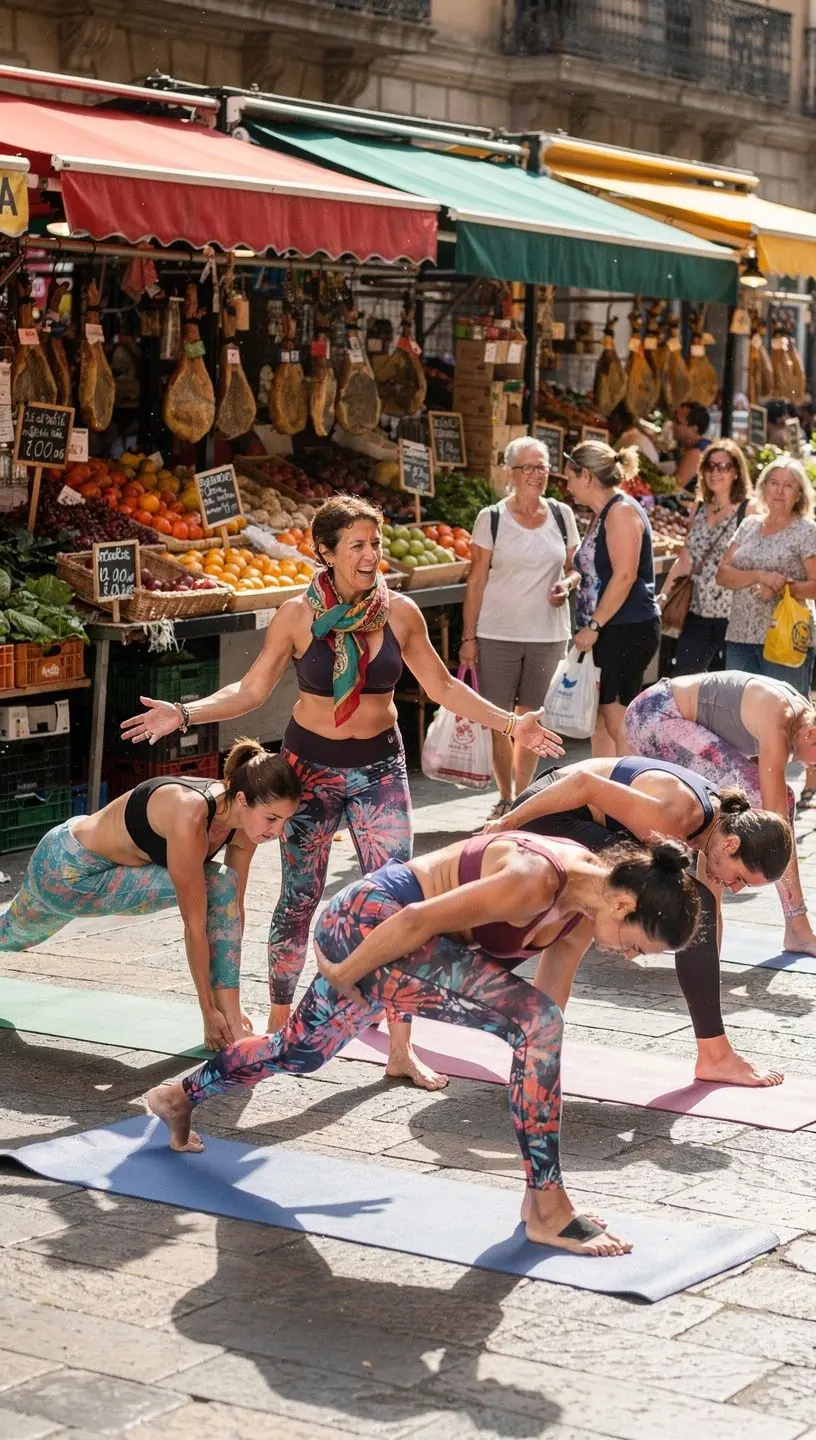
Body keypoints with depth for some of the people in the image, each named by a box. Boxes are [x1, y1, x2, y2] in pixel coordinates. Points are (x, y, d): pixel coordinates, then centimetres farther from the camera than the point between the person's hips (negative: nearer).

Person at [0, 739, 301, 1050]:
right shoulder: (190, 818, -40)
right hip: (64, 870, -7)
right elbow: (195, 925, -34)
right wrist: (209, 1013, -26)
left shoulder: (244, 822, -19)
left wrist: (230, 1009, -7)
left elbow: (234, 908, -10)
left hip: (110, 866, 7)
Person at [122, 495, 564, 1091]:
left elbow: (442, 686, 5)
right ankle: (279, 1027, 25)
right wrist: (182, 713, -16)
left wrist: (510, 723, -2)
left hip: (380, 767, 1)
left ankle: (401, 1047, 3)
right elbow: (252, 689, -4)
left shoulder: (400, 612, -6)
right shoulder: (297, 615, -11)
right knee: (299, 900, 6)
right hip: (311, 766, -1)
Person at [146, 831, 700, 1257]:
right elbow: (417, 920, -29)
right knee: (537, 1020, -25)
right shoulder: (536, 881, -31)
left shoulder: (588, 907, -4)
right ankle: (547, 1208, -20)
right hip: (367, 924, -10)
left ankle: (180, 1095, 54)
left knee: (298, 1053, 29)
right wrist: (344, 978, -17)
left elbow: (553, 991, 8)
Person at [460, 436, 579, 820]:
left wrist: (567, 584, -8)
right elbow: (477, 579, -1)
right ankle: (505, 798, 14)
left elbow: (574, 567, 16)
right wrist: (469, 637, -5)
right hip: (497, 634, -2)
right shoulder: (492, 518, -2)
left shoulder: (562, 515, 6)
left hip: (547, 635, 2)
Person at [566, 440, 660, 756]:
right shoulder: (603, 514, 18)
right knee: (599, 721, 12)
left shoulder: (622, 511, -12)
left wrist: (593, 626, -19)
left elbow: (624, 576, -20)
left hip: (626, 631, -10)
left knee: (618, 723, -9)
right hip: (605, 633, 10)